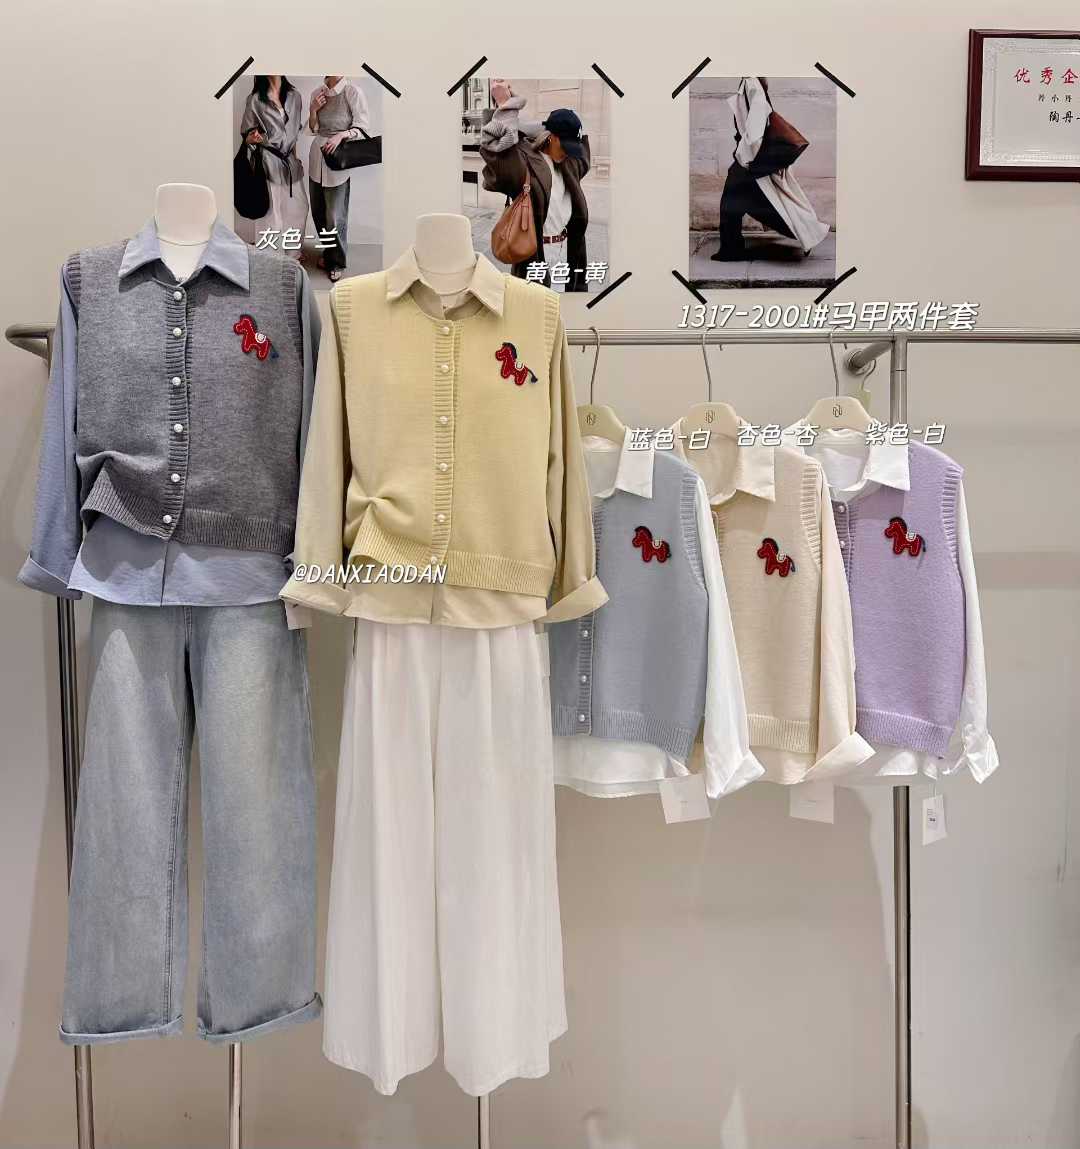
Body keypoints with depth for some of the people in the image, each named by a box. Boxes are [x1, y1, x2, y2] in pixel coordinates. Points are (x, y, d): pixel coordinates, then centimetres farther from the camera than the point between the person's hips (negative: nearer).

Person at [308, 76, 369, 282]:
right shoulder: (317, 93, 6)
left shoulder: (353, 91, -9)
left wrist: (341, 135, -23)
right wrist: (313, 110, -6)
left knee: (335, 216, -1)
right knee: (318, 211, 12)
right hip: (317, 156, 5)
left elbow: (362, 128, -8)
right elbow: (313, 129, 12)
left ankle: (337, 261, 16)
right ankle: (328, 252, 32)